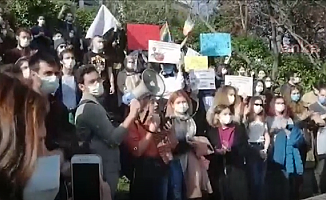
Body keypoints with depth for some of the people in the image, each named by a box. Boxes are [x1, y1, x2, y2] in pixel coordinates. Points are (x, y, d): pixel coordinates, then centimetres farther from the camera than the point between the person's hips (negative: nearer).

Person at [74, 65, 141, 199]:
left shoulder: (86, 107, 16)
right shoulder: (91, 108, -20)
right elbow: (113, 138, -26)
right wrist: (132, 114, -23)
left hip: (99, 169, 11)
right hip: (103, 172, -11)